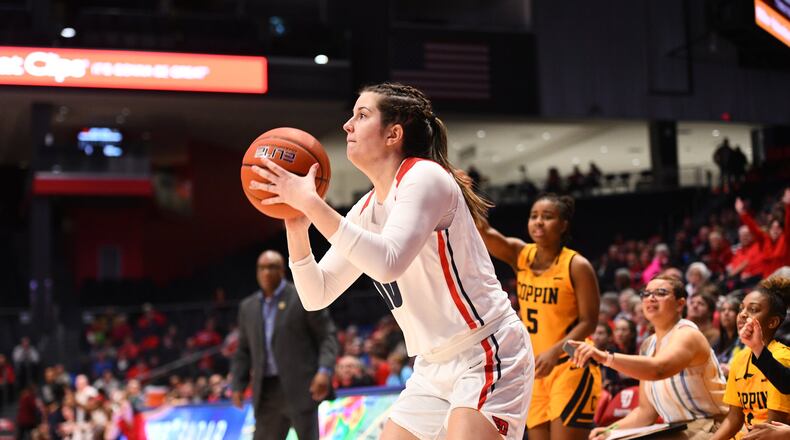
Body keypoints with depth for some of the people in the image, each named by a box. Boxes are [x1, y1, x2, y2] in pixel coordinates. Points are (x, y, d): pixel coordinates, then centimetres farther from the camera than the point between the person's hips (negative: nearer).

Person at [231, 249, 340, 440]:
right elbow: (243, 350, 20)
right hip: (267, 391, 5)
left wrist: (325, 371, -17)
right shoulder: (248, 307, 15)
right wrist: (238, 385, 10)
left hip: (300, 388, -5)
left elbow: (328, 336, -3)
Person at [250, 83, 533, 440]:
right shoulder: (366, 210, 9)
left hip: (487, 355, -9)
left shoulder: (424, 175, -14)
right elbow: (316, 296, 8)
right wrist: (296, 227, -6)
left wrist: (311, 202, -28)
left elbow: (388, 263, -31)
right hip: (433, 367, 9)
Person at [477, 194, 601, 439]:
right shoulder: (520, 255, 3)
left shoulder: (577, 266, -11)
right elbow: (483, 231, -13)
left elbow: (588, 322, -13)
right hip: (535, 370, 6)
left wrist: (555, 351, -28)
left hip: (570, 368, -6)